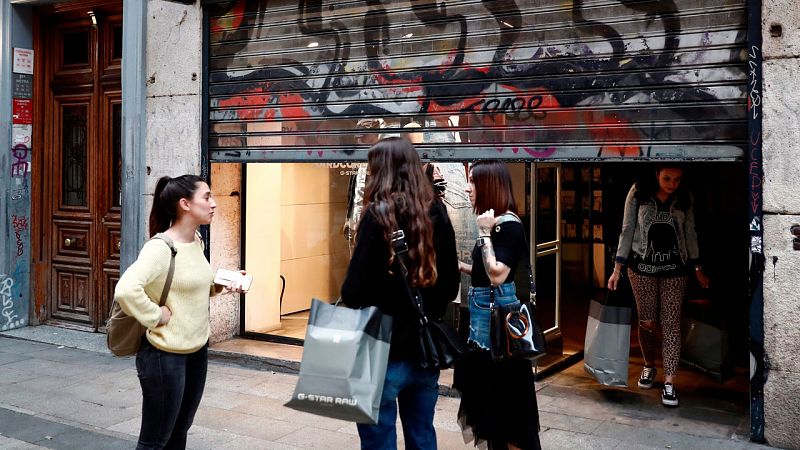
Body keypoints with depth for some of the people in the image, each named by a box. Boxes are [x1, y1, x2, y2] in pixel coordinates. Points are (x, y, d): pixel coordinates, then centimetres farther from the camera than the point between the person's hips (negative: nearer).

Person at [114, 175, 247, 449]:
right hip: (165, 354, -8)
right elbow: (125, 290, -35)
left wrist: (223, 284, 3)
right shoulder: (160, 248, -21)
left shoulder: (196, 241, 5)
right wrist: (156, 316, -23)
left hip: (197, 349, 8)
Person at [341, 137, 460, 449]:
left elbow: (354, 288, -16)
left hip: (385, 350, -6)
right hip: (426, 349, 6)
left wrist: (347, 301, 4)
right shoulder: (437, 213, 2)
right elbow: (451, 285, 9)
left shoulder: (379, 215, -14)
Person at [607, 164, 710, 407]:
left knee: (671, 323, -2)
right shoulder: (639, 193, -6)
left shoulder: (684, 198, 1)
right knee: (646, 321, 6)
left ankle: (669, 383, 2)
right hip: (642, 265, -1)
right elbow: (627, 231, -2)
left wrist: (697, 269, 10)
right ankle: (649, 366, 31)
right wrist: (617, 269, -5)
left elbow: (689, 233, 10)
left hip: (675, 268, 1)